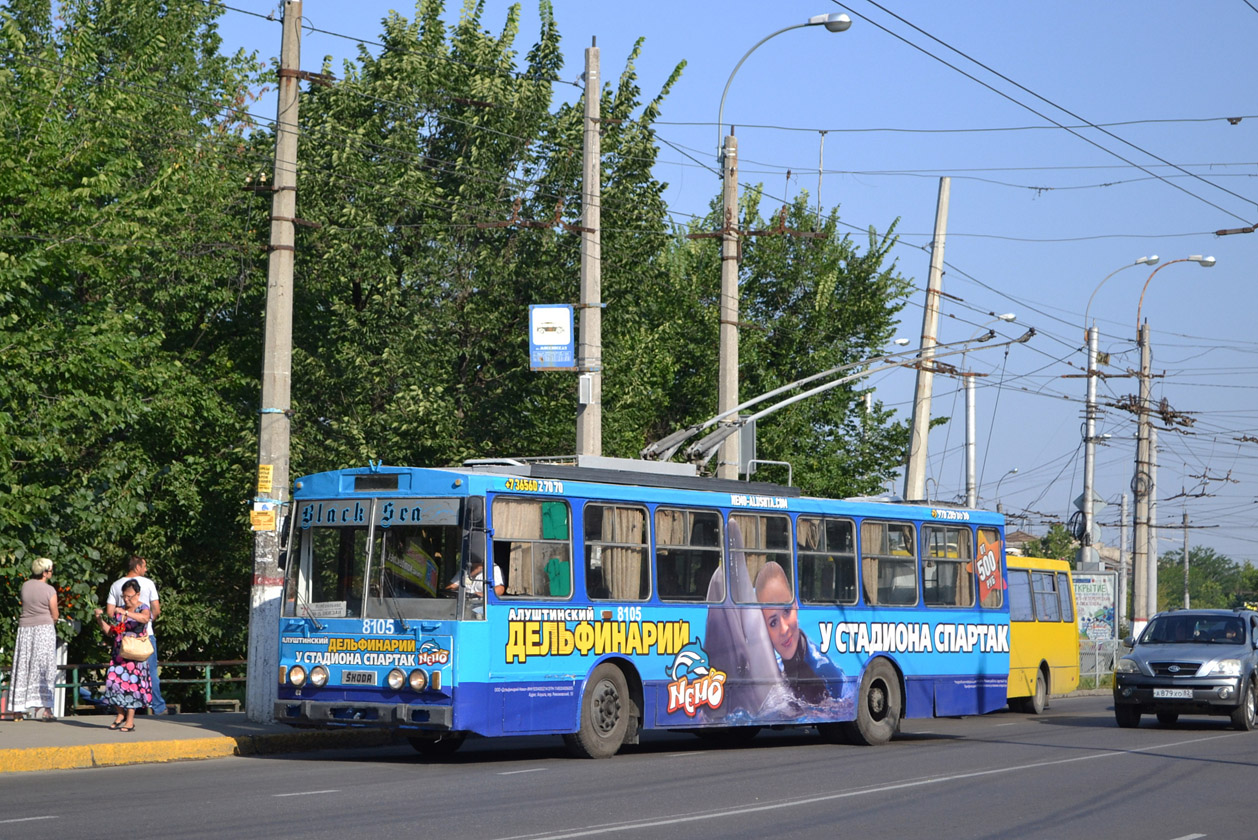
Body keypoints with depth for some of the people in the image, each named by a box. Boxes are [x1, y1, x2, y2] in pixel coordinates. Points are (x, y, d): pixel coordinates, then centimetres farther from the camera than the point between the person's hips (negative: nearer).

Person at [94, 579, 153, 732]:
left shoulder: (142, 608, -2)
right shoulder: (119, 610, 15)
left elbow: (145, 618, -28)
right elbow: (110, 631, 15)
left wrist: (126, 613, -37)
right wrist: (100, 619, -1)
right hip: (118, 653, 5)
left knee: (131, 682, -8)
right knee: (114, 679, -5)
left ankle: (130, 720, -3)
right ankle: (120, 714, 13)